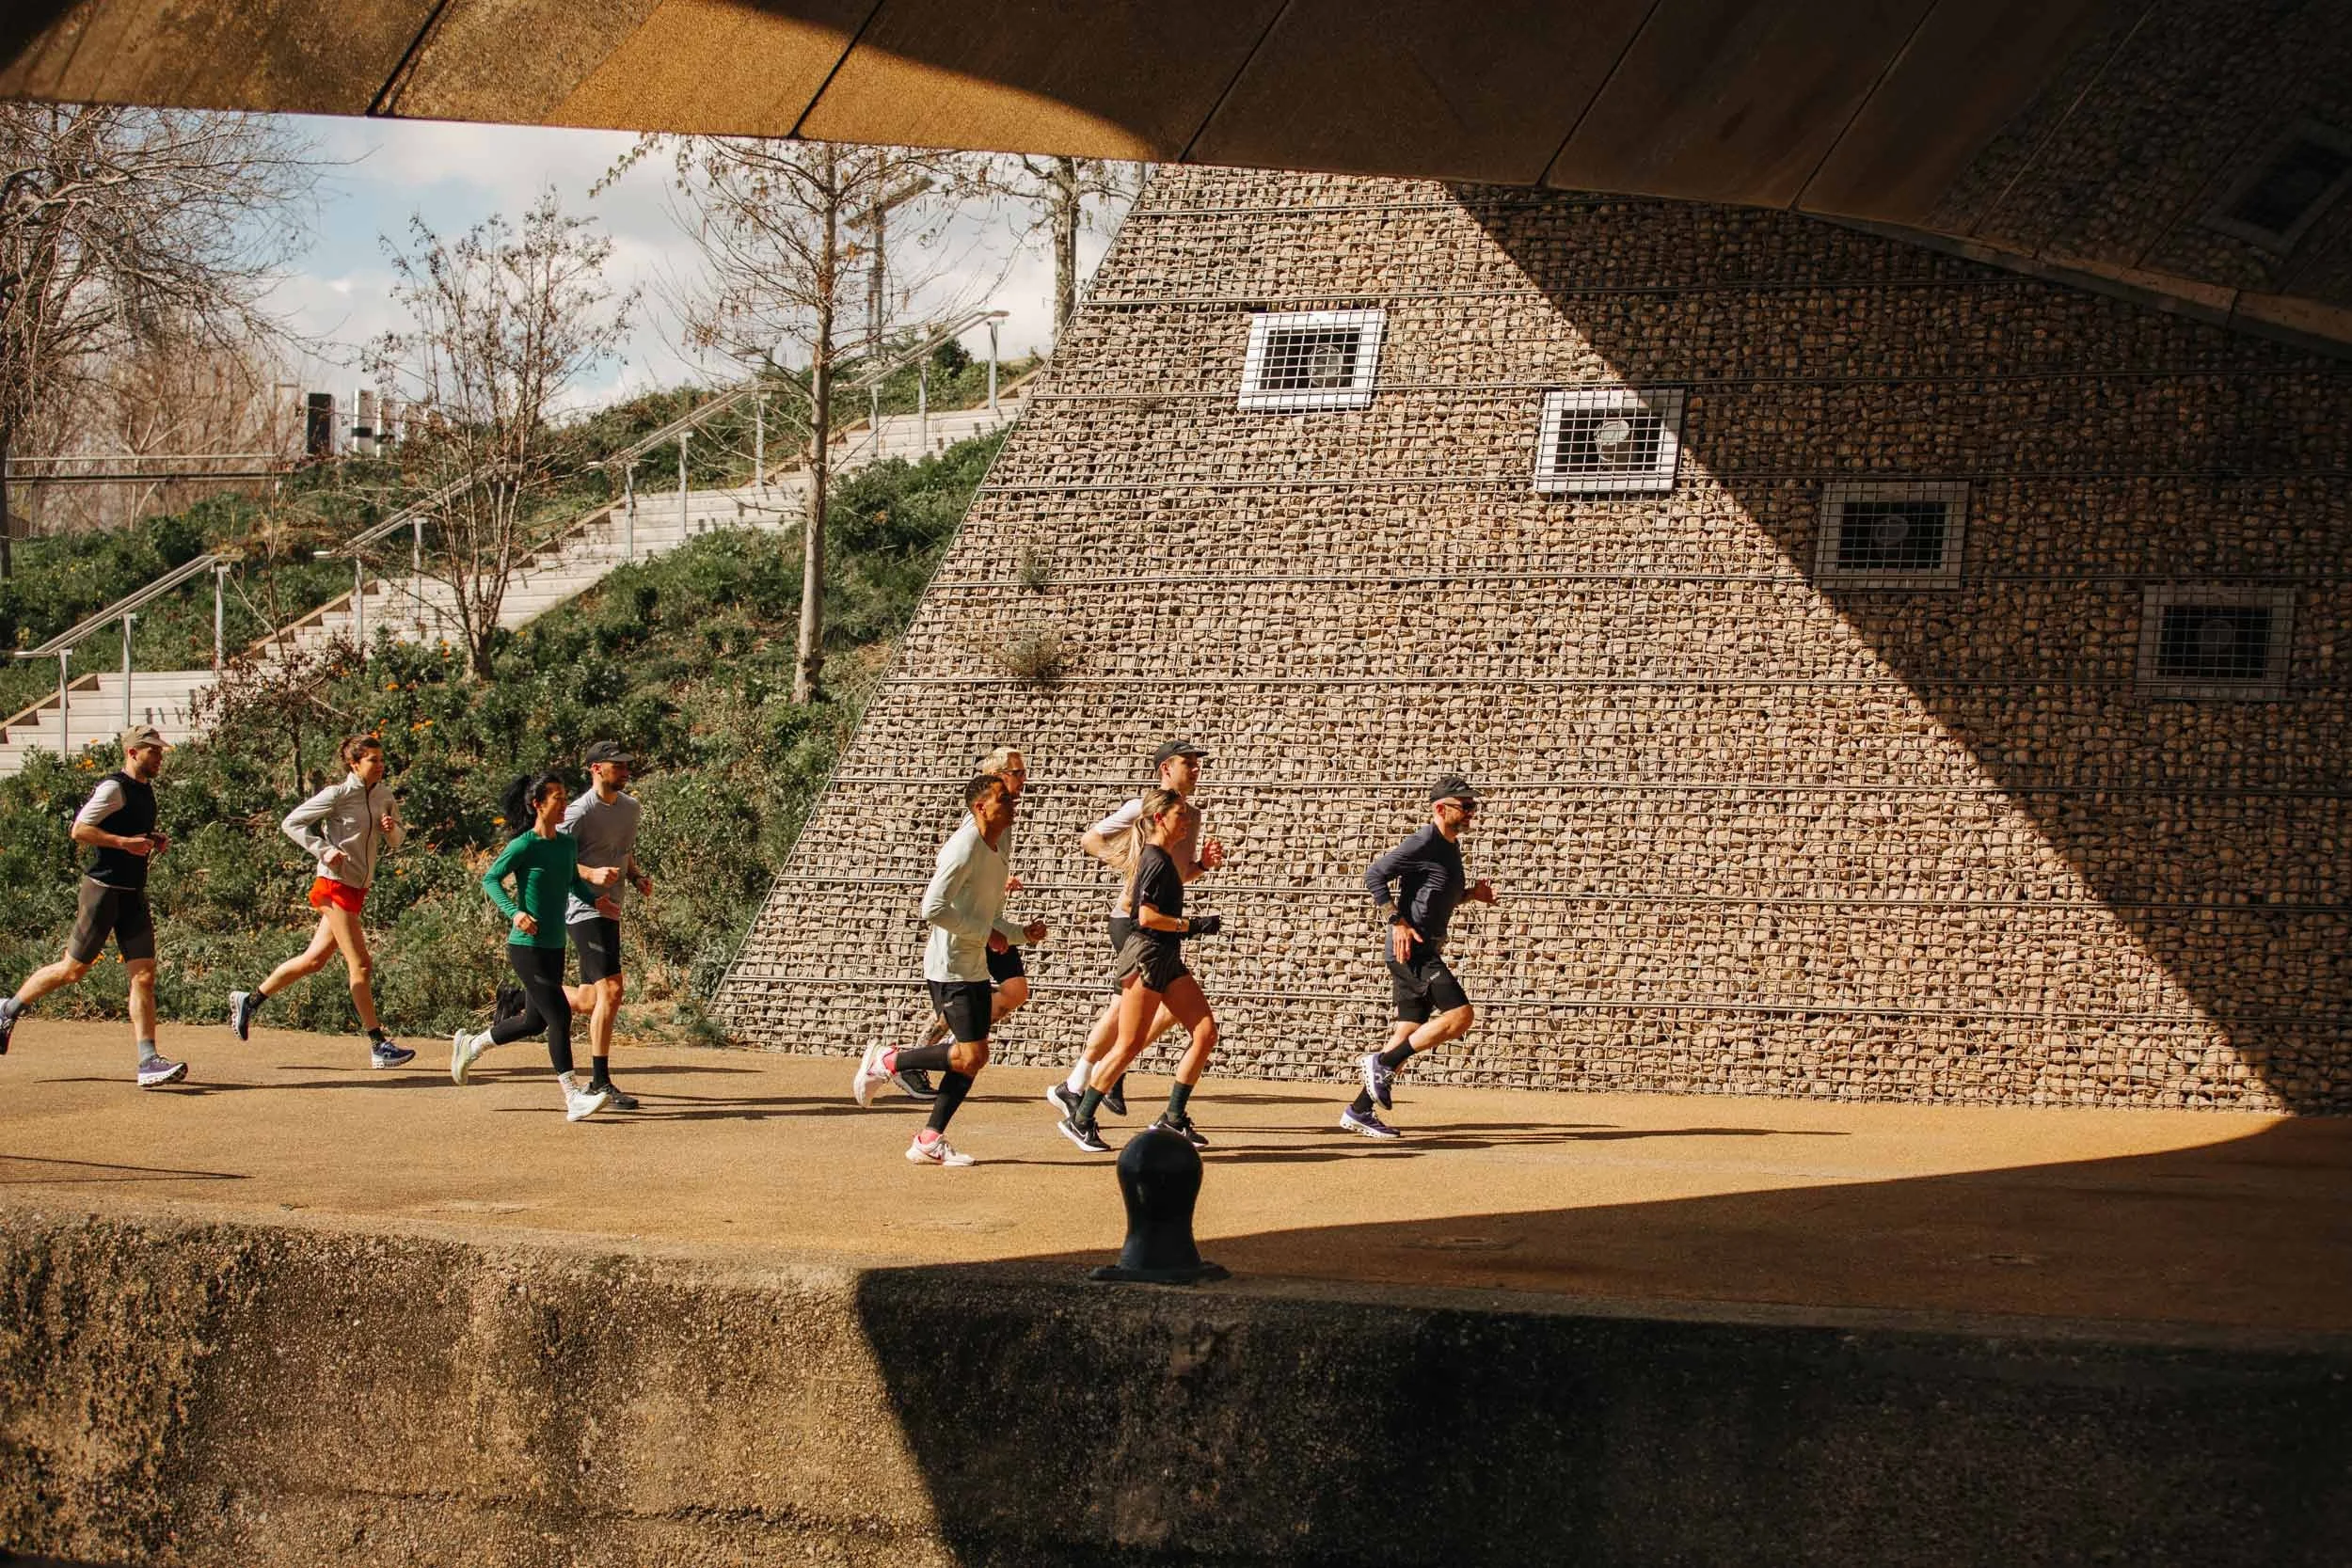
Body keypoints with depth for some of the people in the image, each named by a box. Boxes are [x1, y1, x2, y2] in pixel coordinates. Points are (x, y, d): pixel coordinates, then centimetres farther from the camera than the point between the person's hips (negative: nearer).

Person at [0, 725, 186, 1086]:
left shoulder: (146, 790, 15)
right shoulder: (114, 788, -12)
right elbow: (80, 830, -19)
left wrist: (155, 841, 11)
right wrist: (125, 843, -21)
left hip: (134, 894, 8)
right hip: (104, 888, -8)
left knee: (144, 975, -2)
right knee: (73, 968, 1)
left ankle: (148, 1062, -5)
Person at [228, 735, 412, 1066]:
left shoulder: (385, 796, 8)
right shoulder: (338, 794, -11)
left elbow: (395, 842, 17)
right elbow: (292, 822, -6)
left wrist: (392, 830, -6)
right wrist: (323, 850, -17)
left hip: (358, 889, 8)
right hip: (335, 885, -8)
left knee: (314, 960, 12)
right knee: (361, 965, -8)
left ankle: (249, 1001, 28)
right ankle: (379, 1046, -6)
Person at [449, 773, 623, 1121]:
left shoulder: (567, 844, 7)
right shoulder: (524, 845, -13)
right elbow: (491, 879, -8)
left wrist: (595, 900, 4)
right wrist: (514, 912, -22)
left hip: (554, 947, 8)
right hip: (526, 946, -8)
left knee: (535, 1021, 16)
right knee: (559, 1015, -13)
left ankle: (470, 1044, 38)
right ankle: (573, 1097, -11)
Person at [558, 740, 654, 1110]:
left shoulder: (632, 808, 13)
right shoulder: (580, 812, -13)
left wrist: (637, 876, 8)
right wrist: (591, 874, -27)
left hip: (610, 911, 9)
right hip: (585, 910, -9)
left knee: (590, 1001, 13)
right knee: (610, 991, -17)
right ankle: (601, 1085, -14)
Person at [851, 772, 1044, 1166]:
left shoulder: (997, 852, 13)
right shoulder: (964, 848, -17)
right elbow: (933, 908, -24)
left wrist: (1022, 933, 5)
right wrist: (984, 932, -19)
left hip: (976, 969, 9)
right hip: (949, 968, -9)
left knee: (976, 1057, 6)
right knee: (971, 1056, -12)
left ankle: (930, 1141, 11)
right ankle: (885, 1061, 4)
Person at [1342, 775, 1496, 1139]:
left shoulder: (1451, 846, 17)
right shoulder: (1424, 843, -13)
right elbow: (1374, 875, -17)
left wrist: (1471, 893, 13)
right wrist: (1397, 923, -23)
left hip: (1427, 951, 10)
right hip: (1411, 948, -10)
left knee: (1411, 1031, 9)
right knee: (1461, 1014, -17)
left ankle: (1359, 1112, 11)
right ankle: (1382, 1062, -12)